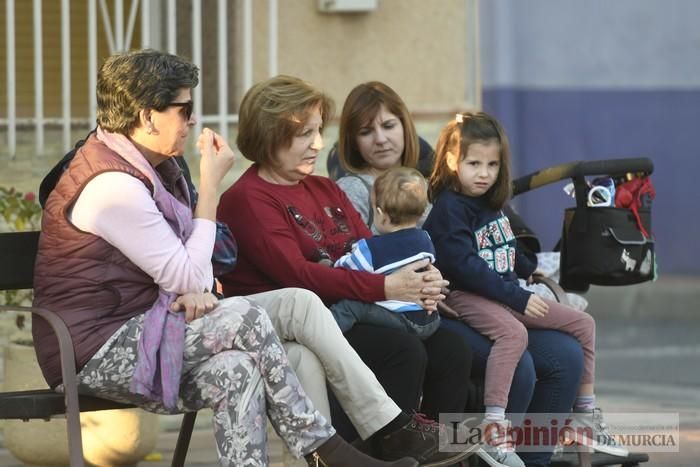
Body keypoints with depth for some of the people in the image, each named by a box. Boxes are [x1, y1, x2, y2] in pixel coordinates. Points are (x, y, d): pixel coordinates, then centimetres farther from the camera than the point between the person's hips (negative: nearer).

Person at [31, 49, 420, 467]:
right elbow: (187, 278, -16)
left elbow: (181, 273, 16)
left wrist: (195, 288, -10)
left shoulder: (151, 167, 13)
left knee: (237, 368, -18)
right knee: (245, 320, -20)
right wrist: (210, 184, -11)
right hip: (97, 351, -9)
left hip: (134, 330, 9)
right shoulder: (111, 184, -19)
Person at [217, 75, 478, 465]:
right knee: (403, 351, -27)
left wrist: (421, 280, -9)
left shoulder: (325, 190, 22)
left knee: (451, 349, -10)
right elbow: (296, 274, -18)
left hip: (350, 312, 8)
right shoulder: (247, 199, -7)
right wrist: (386, 288, -23)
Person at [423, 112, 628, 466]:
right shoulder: (449, 208, -13)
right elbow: (465, 265, -22)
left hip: (507, 293, 9)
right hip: (466, 295, -9)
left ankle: (585, 414, 17)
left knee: (583, 324, 8)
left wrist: (529, 271, 25)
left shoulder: (491, 204, 15)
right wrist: (517, 297, -23)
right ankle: (493, 430, -44)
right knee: (513, 333, -39)